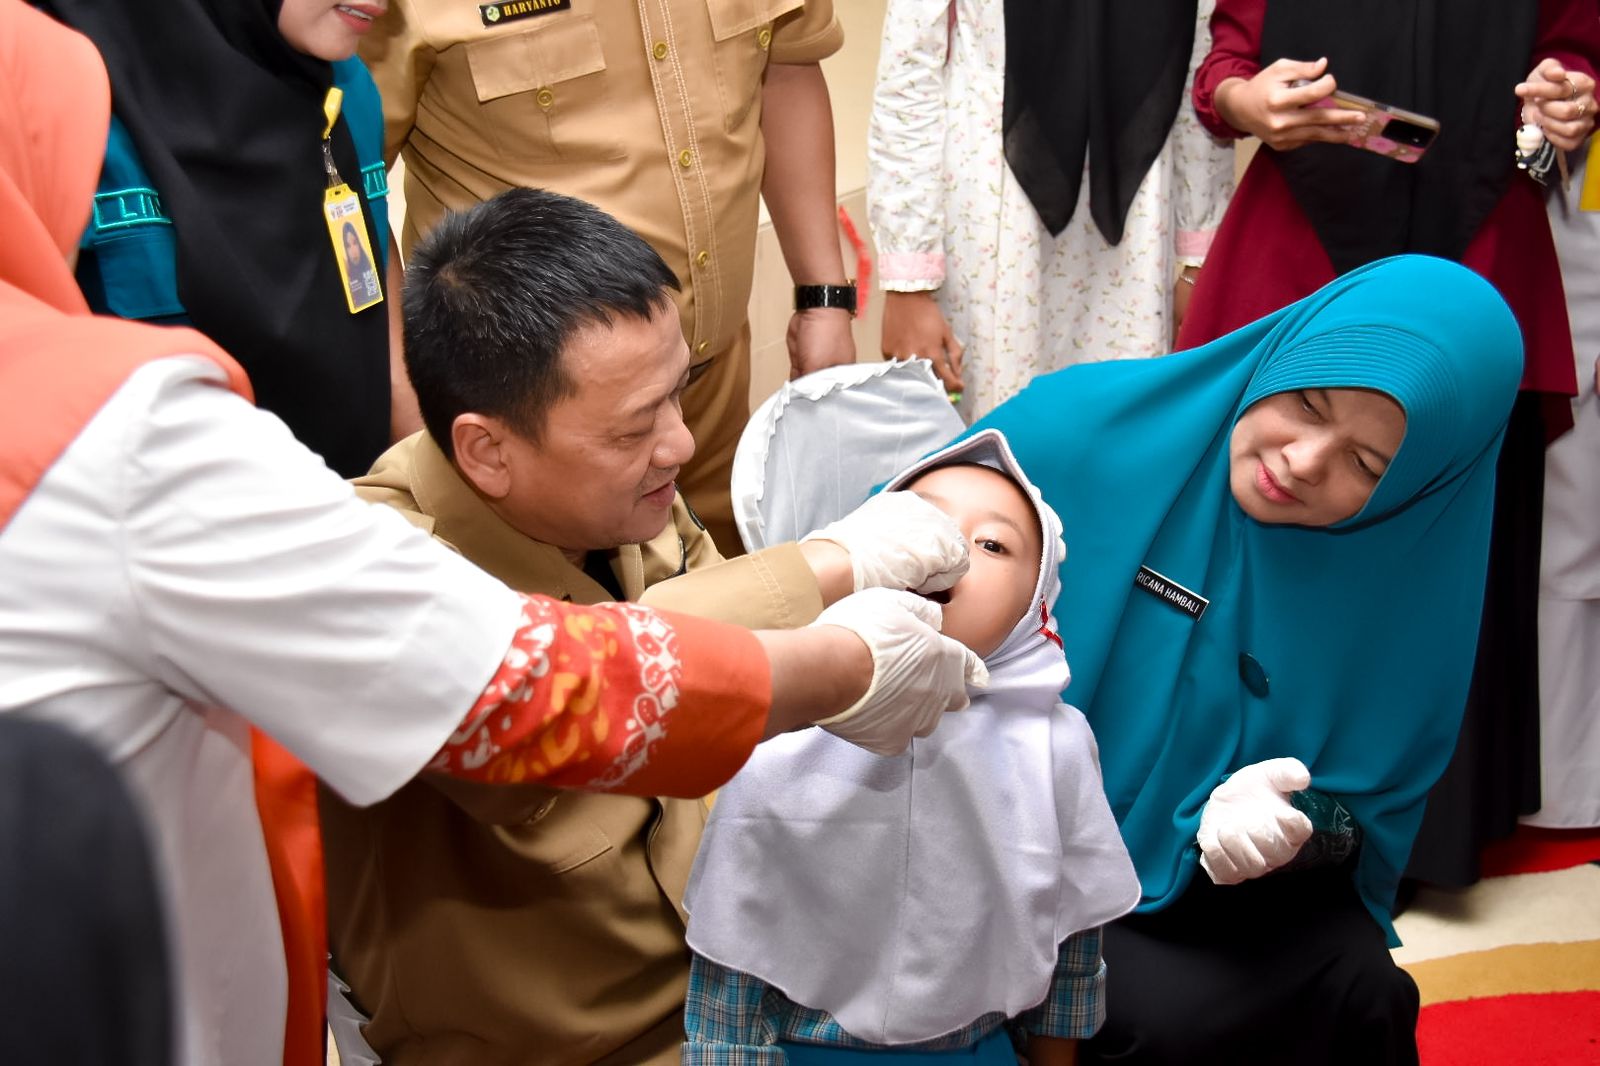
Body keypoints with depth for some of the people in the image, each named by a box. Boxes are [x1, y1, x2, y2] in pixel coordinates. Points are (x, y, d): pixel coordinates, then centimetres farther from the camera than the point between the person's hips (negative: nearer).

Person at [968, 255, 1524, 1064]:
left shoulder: (1413, 577, -6)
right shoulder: (1083, 429, -15)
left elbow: (1369, 814, 3)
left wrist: (1298, 831, -19)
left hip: (1224, 879, 3)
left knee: (1363, 996, -24)